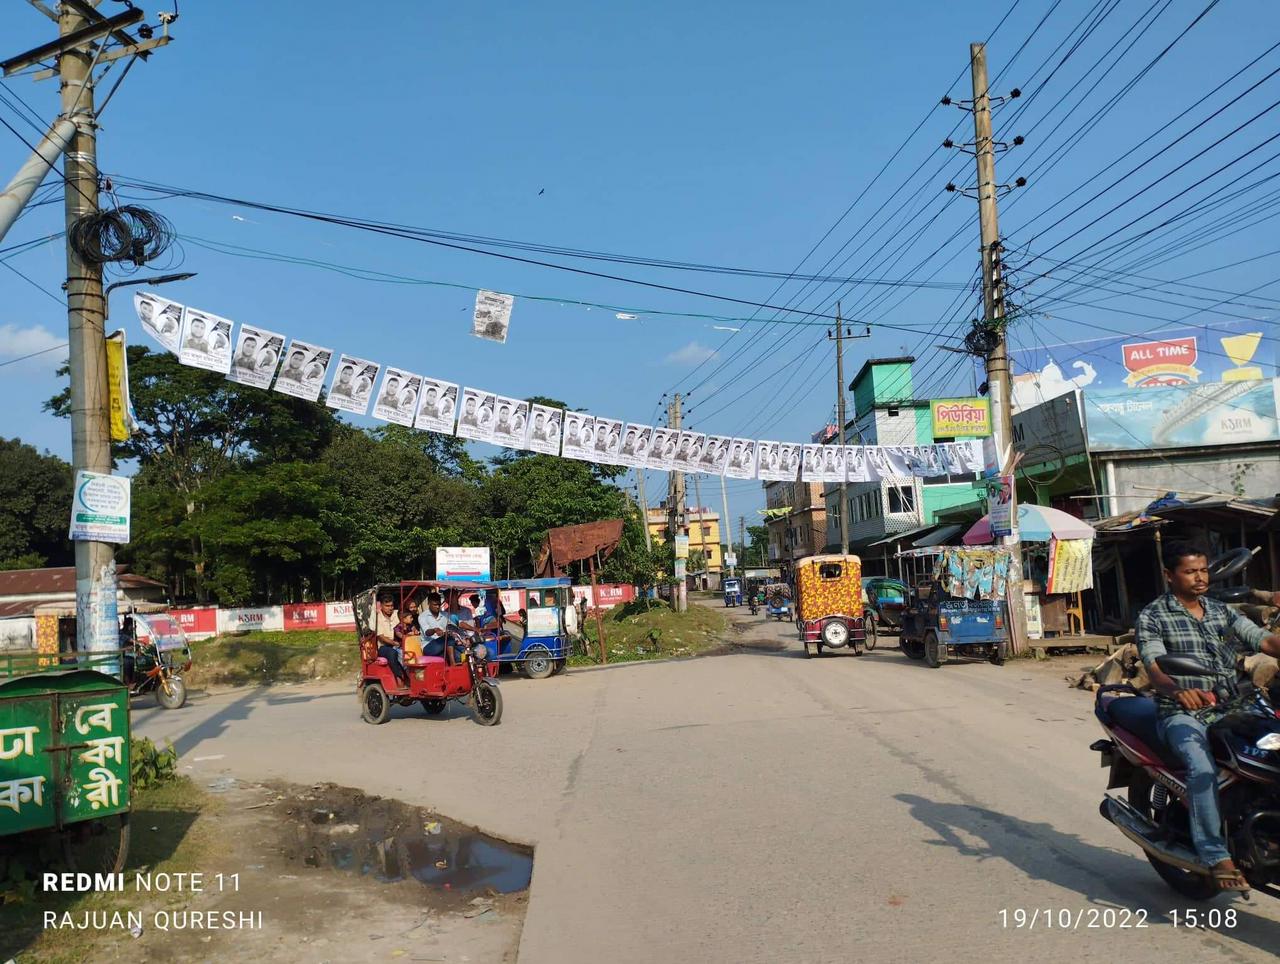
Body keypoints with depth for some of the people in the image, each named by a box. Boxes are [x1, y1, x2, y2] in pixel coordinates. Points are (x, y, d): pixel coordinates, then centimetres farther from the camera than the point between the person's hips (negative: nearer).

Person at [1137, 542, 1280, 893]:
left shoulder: (1222, 612, 18)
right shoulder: (1152, 617, 0)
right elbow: (1154, 667, -13)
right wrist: (1180, 691, -35)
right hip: (1181, 714, -5)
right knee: (1202, 766, -30)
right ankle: (1218, 857, -23)